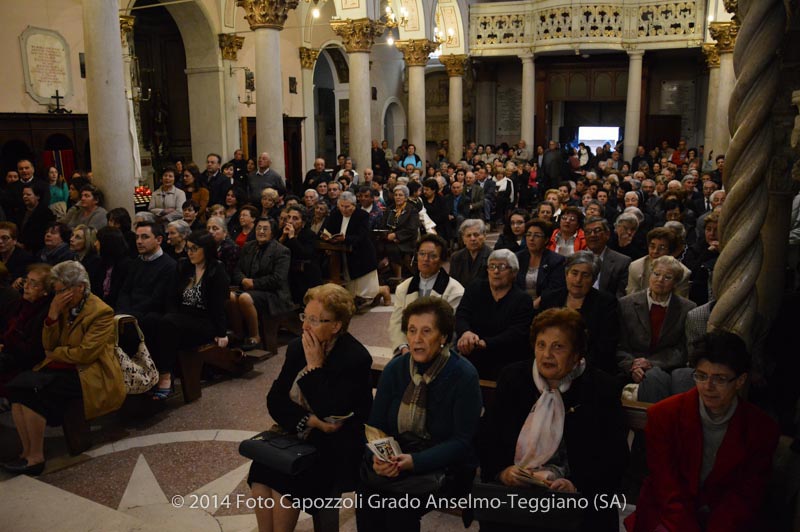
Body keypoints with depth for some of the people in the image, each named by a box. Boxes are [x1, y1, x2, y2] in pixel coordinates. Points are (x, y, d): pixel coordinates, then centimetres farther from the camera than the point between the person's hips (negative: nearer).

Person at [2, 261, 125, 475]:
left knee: (31, 390, -24)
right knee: (16, 385, -18)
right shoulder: (66, 307, 11)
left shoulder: (101, 312, -11)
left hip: (88, 375, -7)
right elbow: (48, 346, 9)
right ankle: (27, 451, -13)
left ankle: (36, 458, -13)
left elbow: (85, 353, -18)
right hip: (65, 368, 7)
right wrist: (53, 313, -4)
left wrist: (56, 353, -3)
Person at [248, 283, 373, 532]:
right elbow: (274, 400, 1)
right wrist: (309, 421, -15)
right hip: (298, 433, 6)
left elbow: (330, 414, -22)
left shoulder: (356, 358, -16)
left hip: (336, 445, -5)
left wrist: (315, 366, -19)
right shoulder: (297, 347, 3)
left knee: (282, 483, -24)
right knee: (260, 476, -18)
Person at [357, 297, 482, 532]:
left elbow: (462, 441, -13)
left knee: (401, 499, -30)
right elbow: (375, 424, 2)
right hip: (397, 458, 3)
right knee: (367, 486, -27)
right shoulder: (395, 369, 1)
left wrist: (415, 461, -25)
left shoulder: (464, 375, -12)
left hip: (445, 465, -3)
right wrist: (377, 456, -20)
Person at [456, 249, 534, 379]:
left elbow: (516, 333, -10)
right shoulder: (475, 289, 11)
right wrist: (465, 332, -28)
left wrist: (484, 343, -26)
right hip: (470, 361, 2)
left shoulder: (523, 299, 2)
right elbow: (461, 316, -3)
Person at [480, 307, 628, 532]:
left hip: (578, 497, 0)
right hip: (513, 488, 0)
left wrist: (578, 487, -18)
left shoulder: (601, 387, -1)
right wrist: (502, 470, -12)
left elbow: (614, 457, -3)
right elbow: (489, 438, 7)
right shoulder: (512, 377, 7)